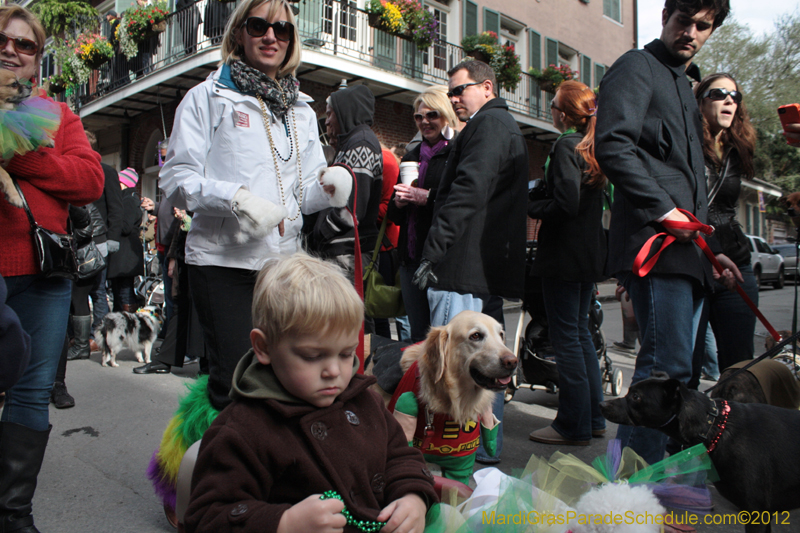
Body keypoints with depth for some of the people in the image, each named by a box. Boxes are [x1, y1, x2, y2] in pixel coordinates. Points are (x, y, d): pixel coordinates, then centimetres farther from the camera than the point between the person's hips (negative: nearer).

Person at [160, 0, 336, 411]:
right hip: (223, 259, -4)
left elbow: (306, 193, 15)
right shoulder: (209, 97, 3)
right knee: (235, 381, -5)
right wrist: (236, 198, -21)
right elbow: (176, 179, -5)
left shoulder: (301, 110, 18)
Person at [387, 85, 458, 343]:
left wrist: (427, 197, -16)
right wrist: (398, 203, 1)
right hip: (412, 256, 6)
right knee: (418, 333, 9)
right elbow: (395, 215, 23)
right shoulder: (411, 157, 21)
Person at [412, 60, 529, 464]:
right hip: (492, 266, 11)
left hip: (465, 264, -11)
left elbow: (469, 192, -20)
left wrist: (433, 252, -23)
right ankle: (486, 447, 22)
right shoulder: (507, 126, 26)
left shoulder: (487, 124, -7)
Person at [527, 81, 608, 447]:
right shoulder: (592, 148, 13)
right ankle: (593, 419, 23)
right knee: (581, 333, 15)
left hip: (564, 256, -9)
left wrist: (530, 207, -7)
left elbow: (566, 203, -23)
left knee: (566, 337, -2)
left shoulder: (566, 146, -12)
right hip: (589, 254, 9)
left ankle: (574, 425, 6)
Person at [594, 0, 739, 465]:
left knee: (675, 369, 12)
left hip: (686, 248, 10)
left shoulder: (683, 84, 28)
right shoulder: (638, 68, 0)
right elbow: (612, 145, -18)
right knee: (668, 367, -14)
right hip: (654, 243, -10)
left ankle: (643, 473, 24)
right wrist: (664, 210, -19)